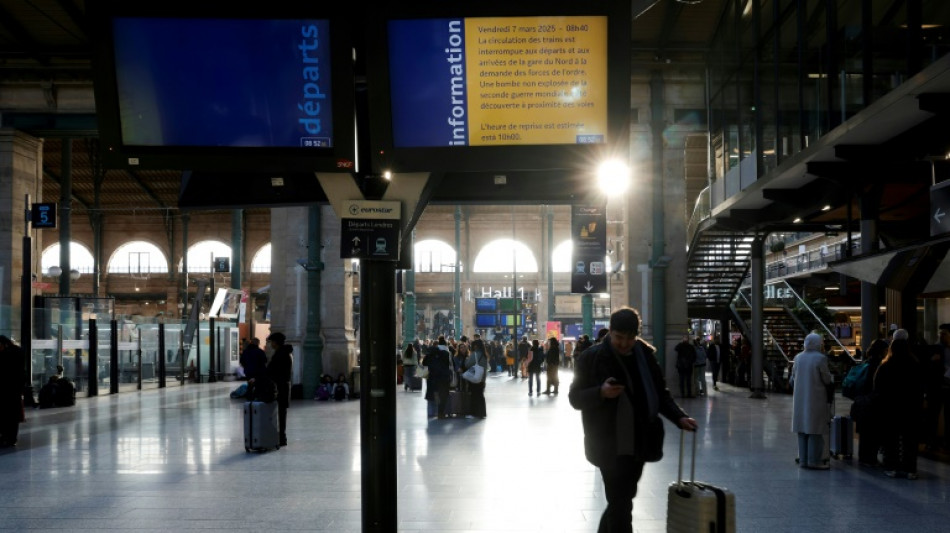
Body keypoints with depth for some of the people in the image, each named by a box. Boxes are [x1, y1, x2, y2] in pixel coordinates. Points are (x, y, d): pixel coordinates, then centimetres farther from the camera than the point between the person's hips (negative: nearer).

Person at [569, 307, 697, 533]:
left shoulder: (646, 355, 7)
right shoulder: (592, 358, -7)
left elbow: (660, 393, 16)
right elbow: (575, 398, -5)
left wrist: (679, 417, 0)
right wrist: (601, 392, -23)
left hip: (640, 442, 5)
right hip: (609, 444, -5)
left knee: (621, 501, 16)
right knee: (621, 505, -7)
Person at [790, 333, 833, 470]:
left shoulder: (798, 358, 4)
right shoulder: (820, 358, -13)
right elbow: (827, 380, -10)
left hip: (800, 399, 6)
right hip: (816, 399, -5)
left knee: (802, 430, 11)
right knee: (815, 431, 0)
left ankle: (803, 460, 14)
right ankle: (814, 461, 1)